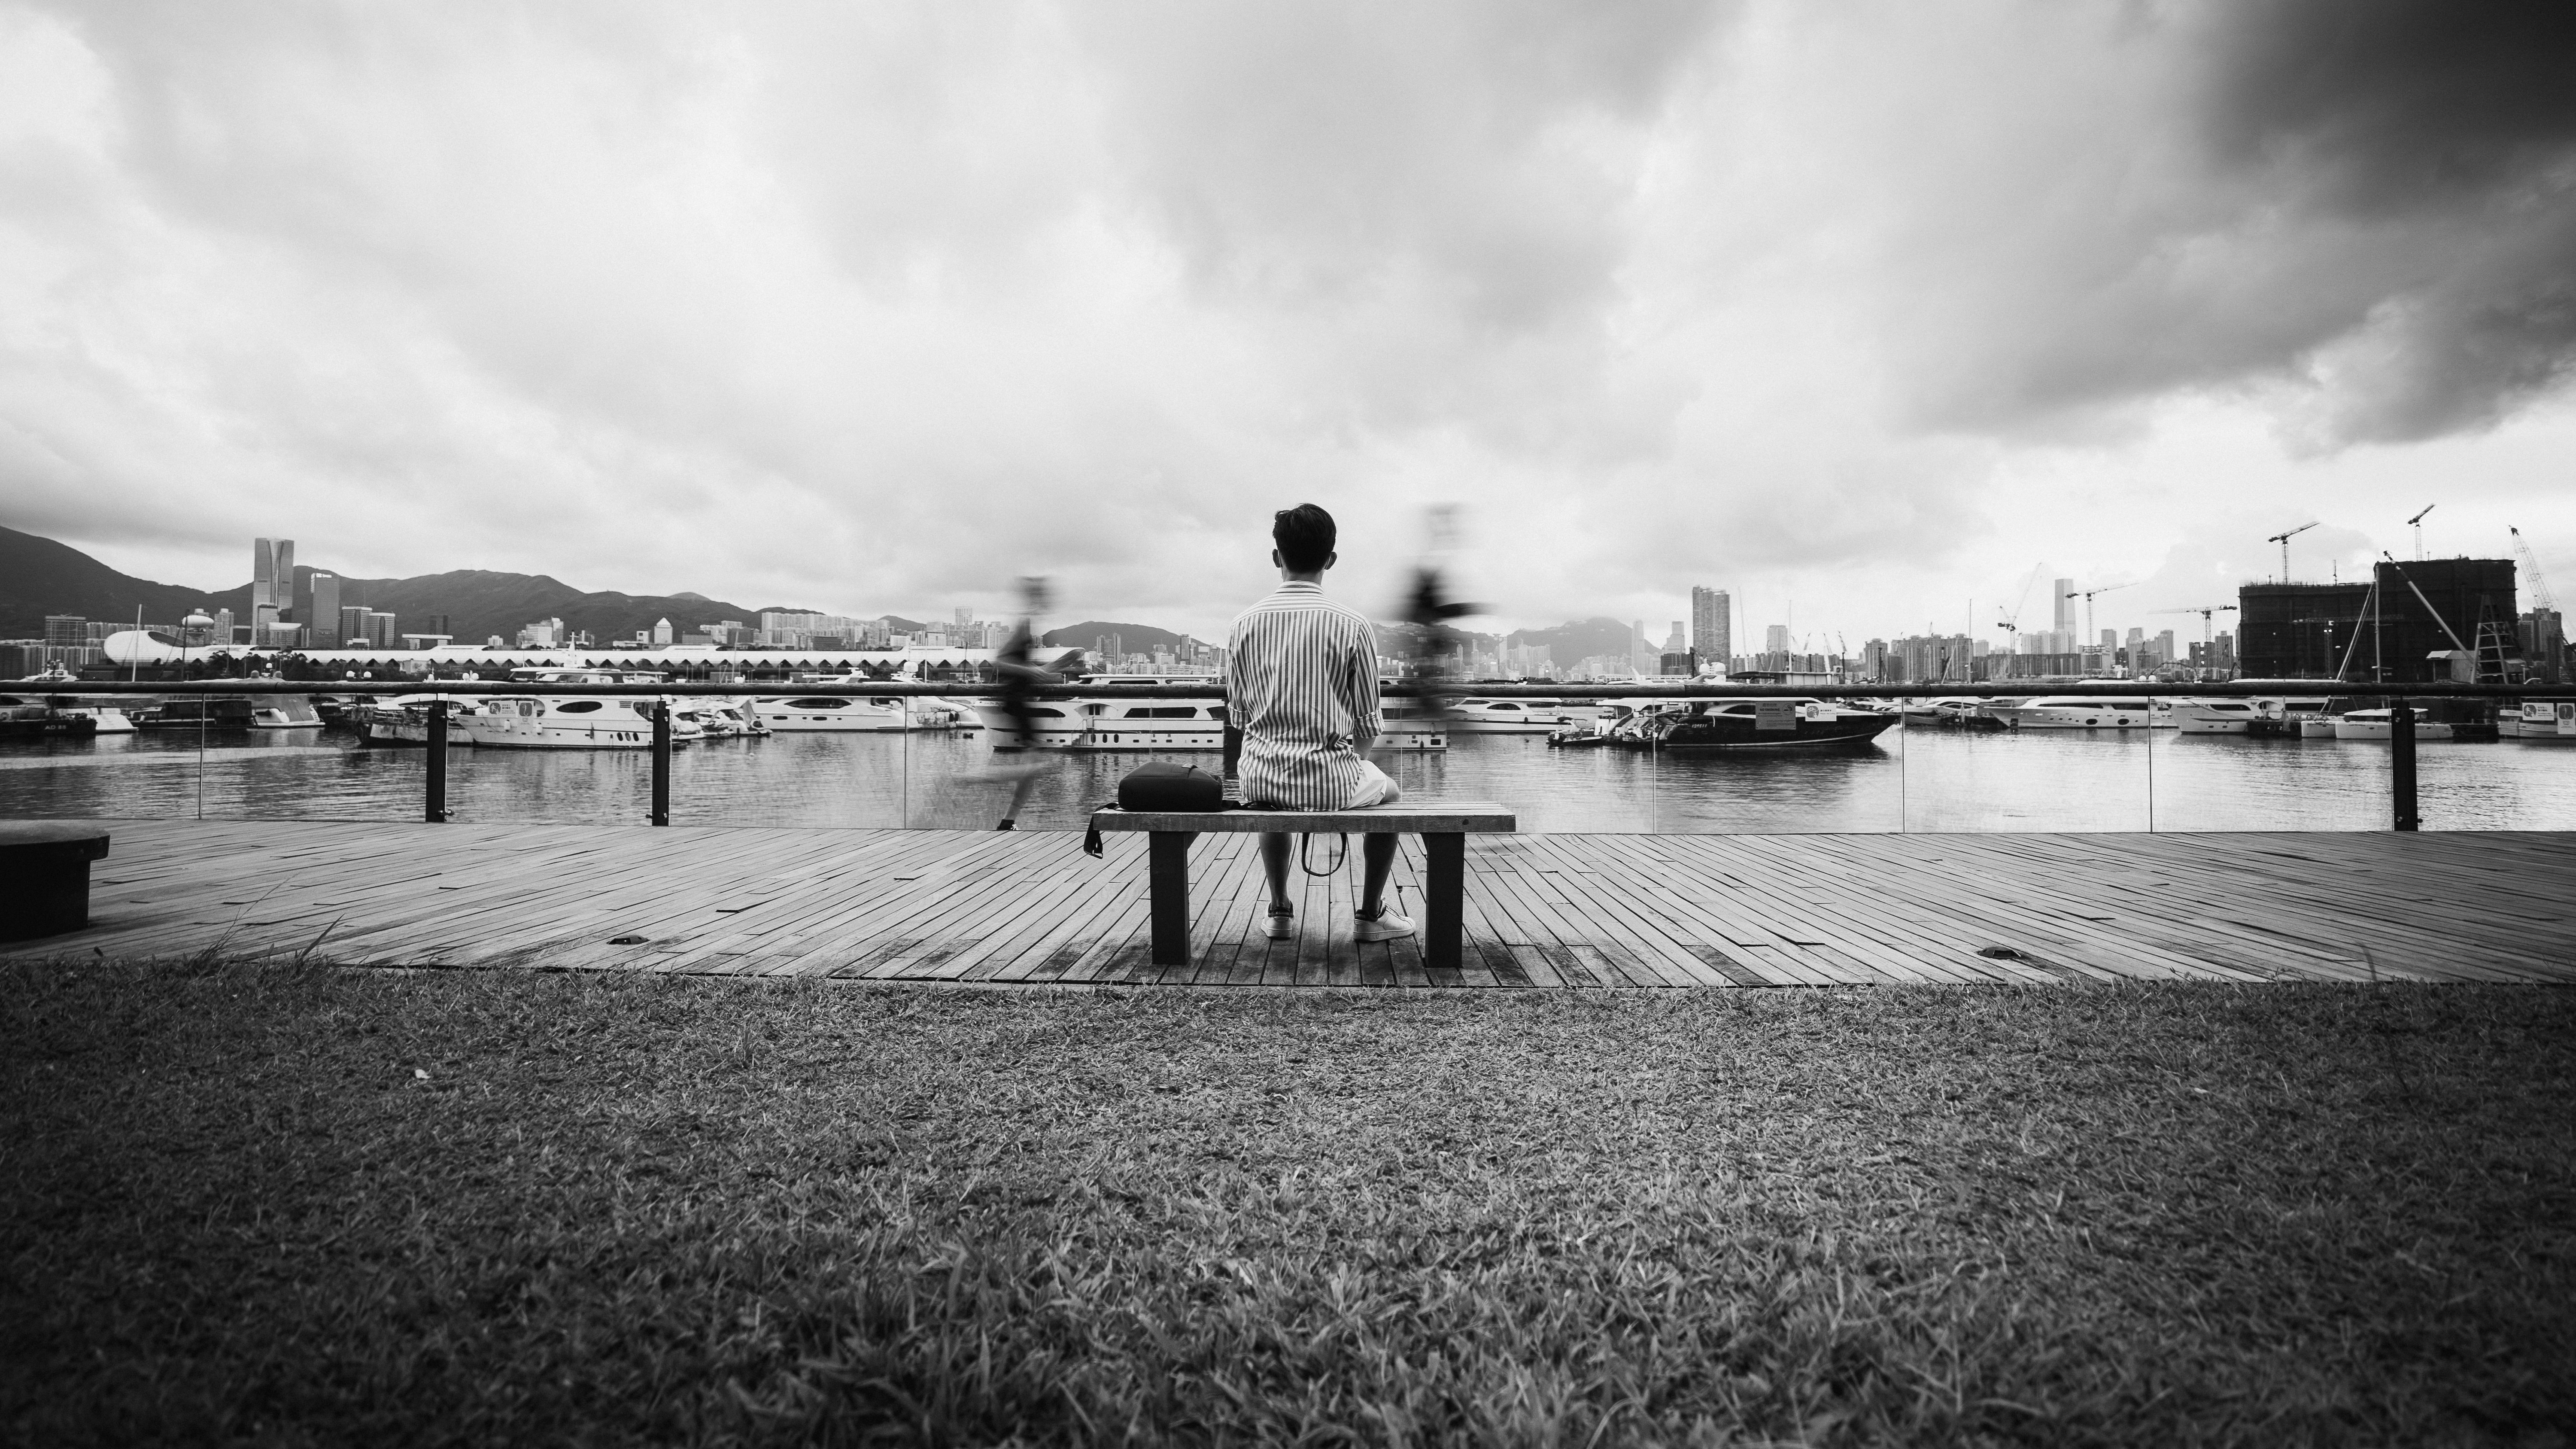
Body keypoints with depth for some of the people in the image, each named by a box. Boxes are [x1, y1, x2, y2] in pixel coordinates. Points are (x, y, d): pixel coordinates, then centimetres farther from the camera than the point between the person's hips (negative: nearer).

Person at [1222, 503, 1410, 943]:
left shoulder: (1245, 624, -2)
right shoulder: (1351, 625, -9)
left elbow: (1237, 716, 5)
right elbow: (1368, 724, -3)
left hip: (1258, 779, 3)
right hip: (1331, 781, -3)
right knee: (1387, 793, 30)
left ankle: (1280, 911, 38)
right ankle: (1371, 914, 31)